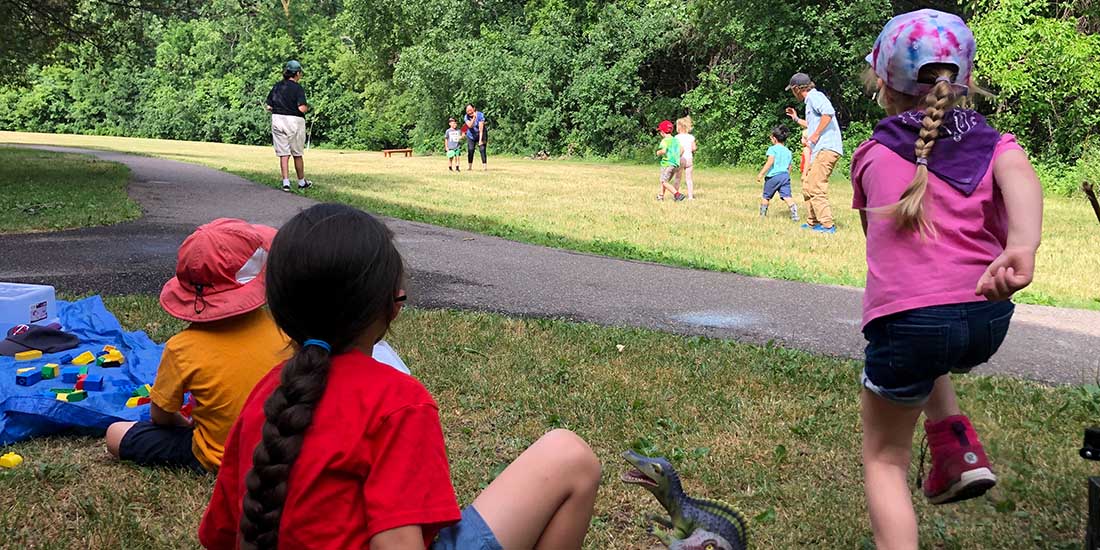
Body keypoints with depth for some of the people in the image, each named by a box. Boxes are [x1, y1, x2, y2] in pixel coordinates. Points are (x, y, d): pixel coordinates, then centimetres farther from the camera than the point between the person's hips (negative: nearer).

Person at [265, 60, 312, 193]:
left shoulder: (276, 87, 6)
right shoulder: (298, 88, -10)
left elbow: (268, 106, 6)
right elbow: (301, 108, -19)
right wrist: (308, 107, 2)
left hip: (277, 120, 4)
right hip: (294, 121, -4)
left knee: (283, 154, 6)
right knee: (297, 154, 10)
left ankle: (286, 182, 0)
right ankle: (301, 182, 20)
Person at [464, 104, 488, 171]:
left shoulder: (480, 115, -21)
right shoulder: (466, 117, -10)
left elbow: (481, 128, -24)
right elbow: (470, 125, -27)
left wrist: (480, 139, -28)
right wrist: (474, 118, -39)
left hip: (480, 135, -3)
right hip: (471, 136, 3)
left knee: (482, 150, -13)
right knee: (470, 151, -2)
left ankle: (485, 166, -12)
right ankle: (470, 166, 9)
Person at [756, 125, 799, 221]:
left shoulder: (773, 149, -4)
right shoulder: (788, 151, 16)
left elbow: (770, 162, -16)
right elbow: (789, 167, 18)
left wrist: (761, 174, -16)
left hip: (773, 176, -4)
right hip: (785, 175, 4)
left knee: (766, 196, 12)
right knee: (787, 196, -4)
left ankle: (762, 215, 22)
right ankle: (794, 214, -20)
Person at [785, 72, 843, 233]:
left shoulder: (814, 96, -5)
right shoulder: (810, 100, 26)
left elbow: (829, 112, -24)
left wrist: (815, 135, -21)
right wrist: (796, 119, 43)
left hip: (826, 148, -11)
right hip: (820, 150, 11)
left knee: (815, 188, -15)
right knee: (808, 186, 16)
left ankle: (827, 225, -16)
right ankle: (812, 222, 22)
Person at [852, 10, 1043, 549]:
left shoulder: (872, 156, 11)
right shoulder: (992, 144, 12)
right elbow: (1022, 178, -12)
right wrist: (1022, 249, -30)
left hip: (906, 317, -3)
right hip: (988, 320, 3)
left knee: (885, 460, 14)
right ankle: (959, 450, 21)